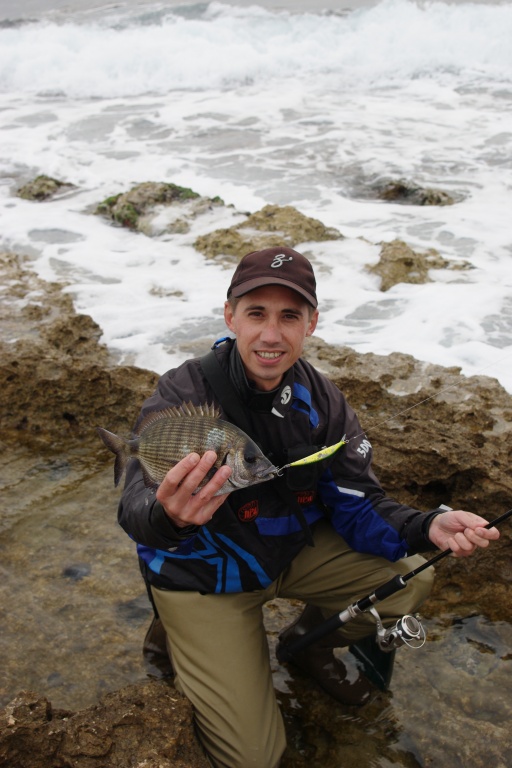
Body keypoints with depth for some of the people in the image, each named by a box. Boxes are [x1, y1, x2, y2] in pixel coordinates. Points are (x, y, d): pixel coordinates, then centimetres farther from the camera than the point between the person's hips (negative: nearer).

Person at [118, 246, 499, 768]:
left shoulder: (320, 400, -10)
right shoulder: (183, 395, -27)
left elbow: (357, 505, -7)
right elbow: (136, 514, -39)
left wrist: (427, 528, -28)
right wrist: (169, 516, -64)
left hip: (291, 549, 5)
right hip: (204, 576, -5)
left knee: (411, 578, -2)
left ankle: (308, 644, 21)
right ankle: (175, 648, 18)